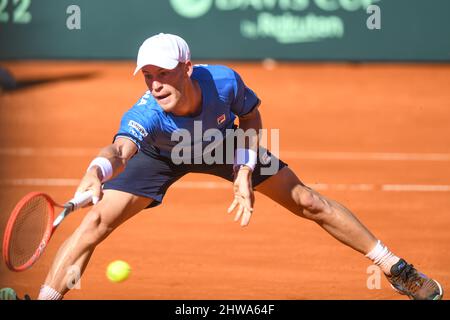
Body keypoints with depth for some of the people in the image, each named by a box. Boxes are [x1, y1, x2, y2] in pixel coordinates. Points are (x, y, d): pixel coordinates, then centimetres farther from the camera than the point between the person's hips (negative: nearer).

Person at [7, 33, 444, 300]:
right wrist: (97, 170, -87)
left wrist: (244, 174, -23)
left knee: (308, 202, 2)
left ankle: (395, 268, 17)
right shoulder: (146, 114, -43)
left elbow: (251, 119, -12)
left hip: (224, 146, 2)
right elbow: (121, 149, -65)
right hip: (162, 155, -2)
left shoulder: (224, 82, -35)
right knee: (97, 220, -18)